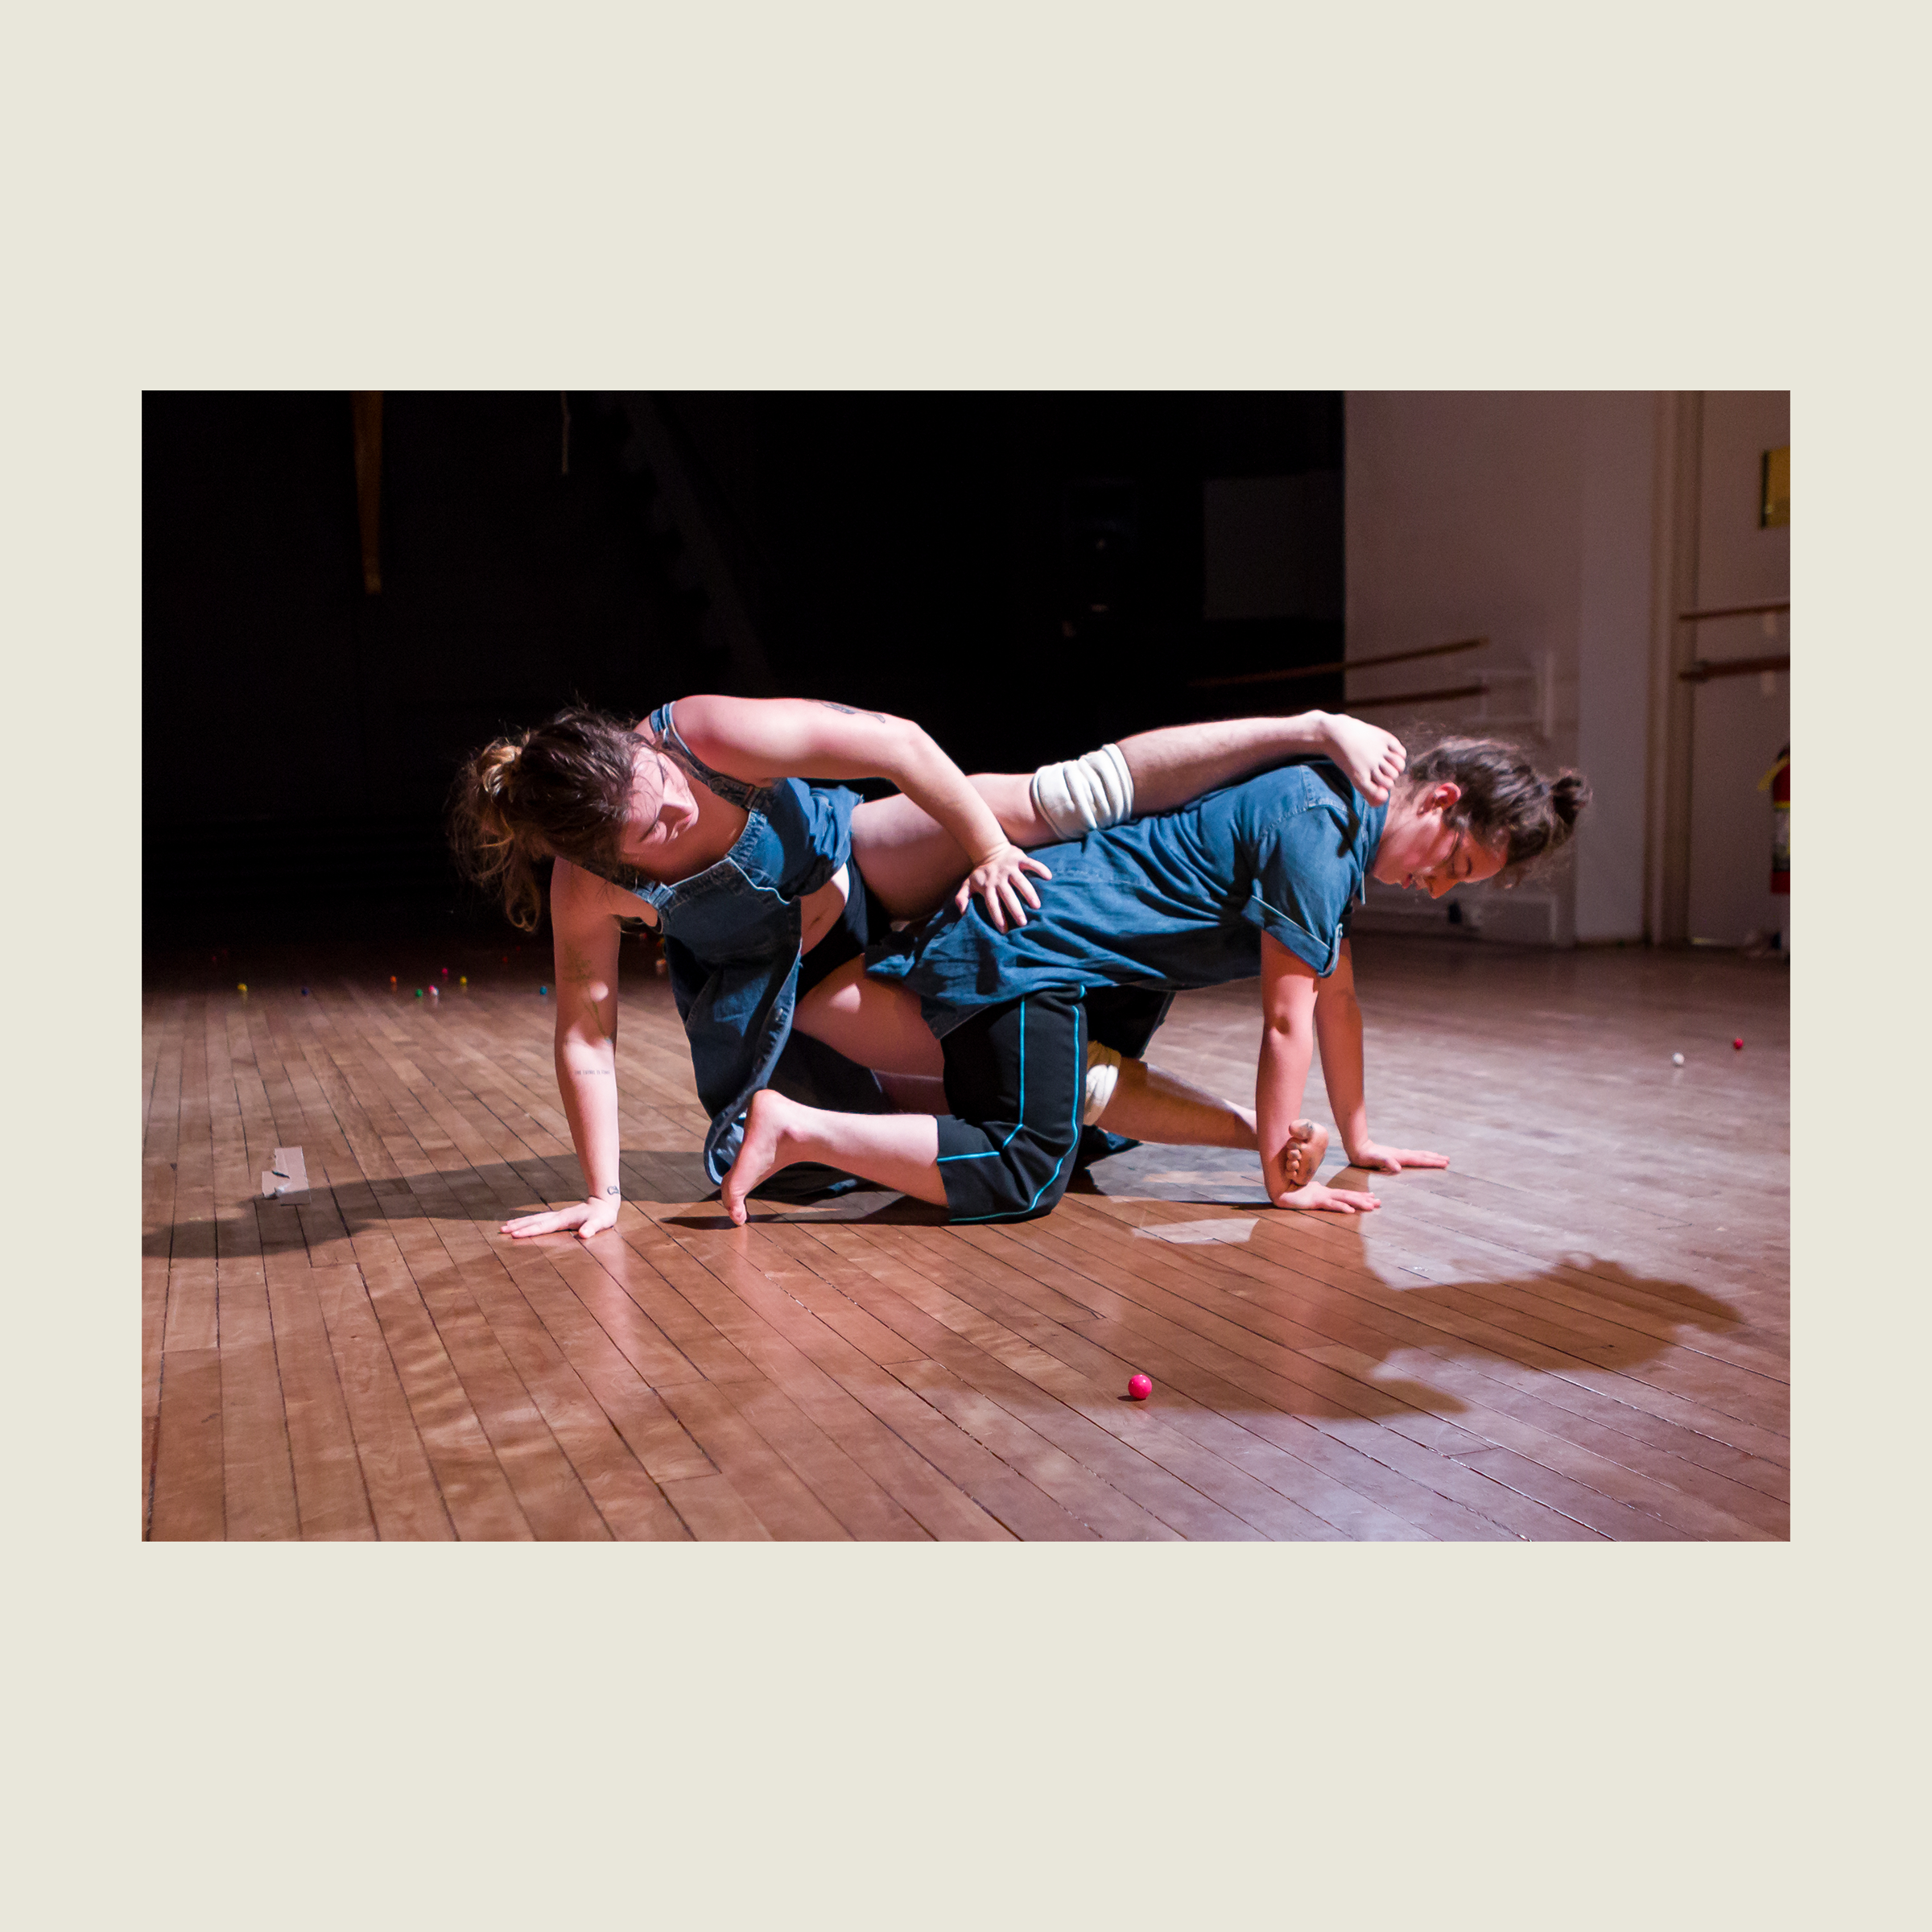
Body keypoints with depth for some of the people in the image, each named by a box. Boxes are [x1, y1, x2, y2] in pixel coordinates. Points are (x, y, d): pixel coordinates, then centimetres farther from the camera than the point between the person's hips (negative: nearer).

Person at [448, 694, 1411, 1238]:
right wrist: (602, 1194, -19)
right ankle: (1244, 1121, 10)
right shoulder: (588, 892, -30)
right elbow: (586, 1035, -20)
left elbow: (894, 740, -29)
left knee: (1062, 797, -20)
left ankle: (1312, 731, -13)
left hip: (854, 861, 0)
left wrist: (986, 845, -23)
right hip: (784, 980, 1)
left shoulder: (706, 735, -35)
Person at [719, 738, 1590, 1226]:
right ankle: (794, 1128, -17)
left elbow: (1337, 997, 19)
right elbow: (1287, 1019, -17)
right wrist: (1281, 1178, -9)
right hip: (1042, 941, -10)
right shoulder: (1315, 826, -19)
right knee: (1023, 1177, -18)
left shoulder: (1341, 824, 12)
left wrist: (1359, 1138, 22)